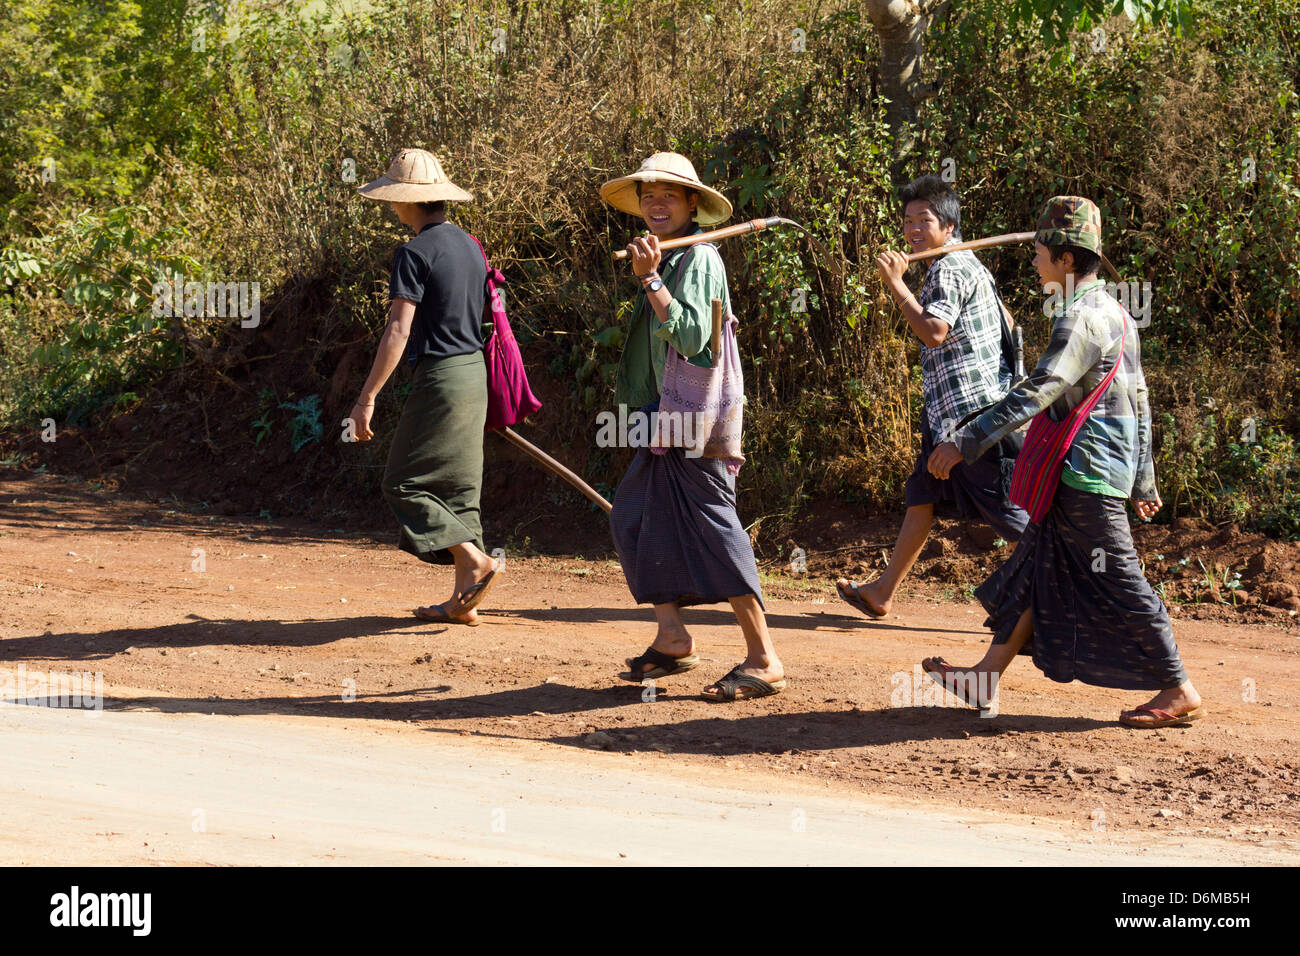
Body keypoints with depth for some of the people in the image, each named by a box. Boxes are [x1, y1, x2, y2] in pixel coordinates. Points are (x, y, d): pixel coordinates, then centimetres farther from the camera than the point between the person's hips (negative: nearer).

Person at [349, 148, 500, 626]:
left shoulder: (416, 253, -14)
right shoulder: (469, 245, 12)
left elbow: (398, 332, -19)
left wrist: (367, 398, -18)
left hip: (439, 376, -9)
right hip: (475, 371, 9)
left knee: (405, 483, -1)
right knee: (457, 486, 11)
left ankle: (475, 561, -13)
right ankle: (463, 600, 11)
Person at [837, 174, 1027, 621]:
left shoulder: (949, 268, -14)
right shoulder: (966, 263, 19)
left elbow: (934, 331, -27)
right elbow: (1006, 323, 24)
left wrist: (896, 283, -22)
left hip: (969, 408, -11)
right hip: (950, 414, 11)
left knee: (1007, 508, -8)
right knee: (922, 495, 14)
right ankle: (883, 592, 19)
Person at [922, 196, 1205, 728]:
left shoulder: (1082, 319, -18)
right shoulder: (1113, 314, 14)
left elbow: (1036, 393, -28)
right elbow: (1139, 402, 19)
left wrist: (966, 442, -30)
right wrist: (1143, 480, 25)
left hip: (1087, 477, -10)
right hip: (1079, 478, 10)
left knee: (1118, 585, -4)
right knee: (1034, 573, 13)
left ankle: (1180, 694, 3)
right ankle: (986, 679, 19)